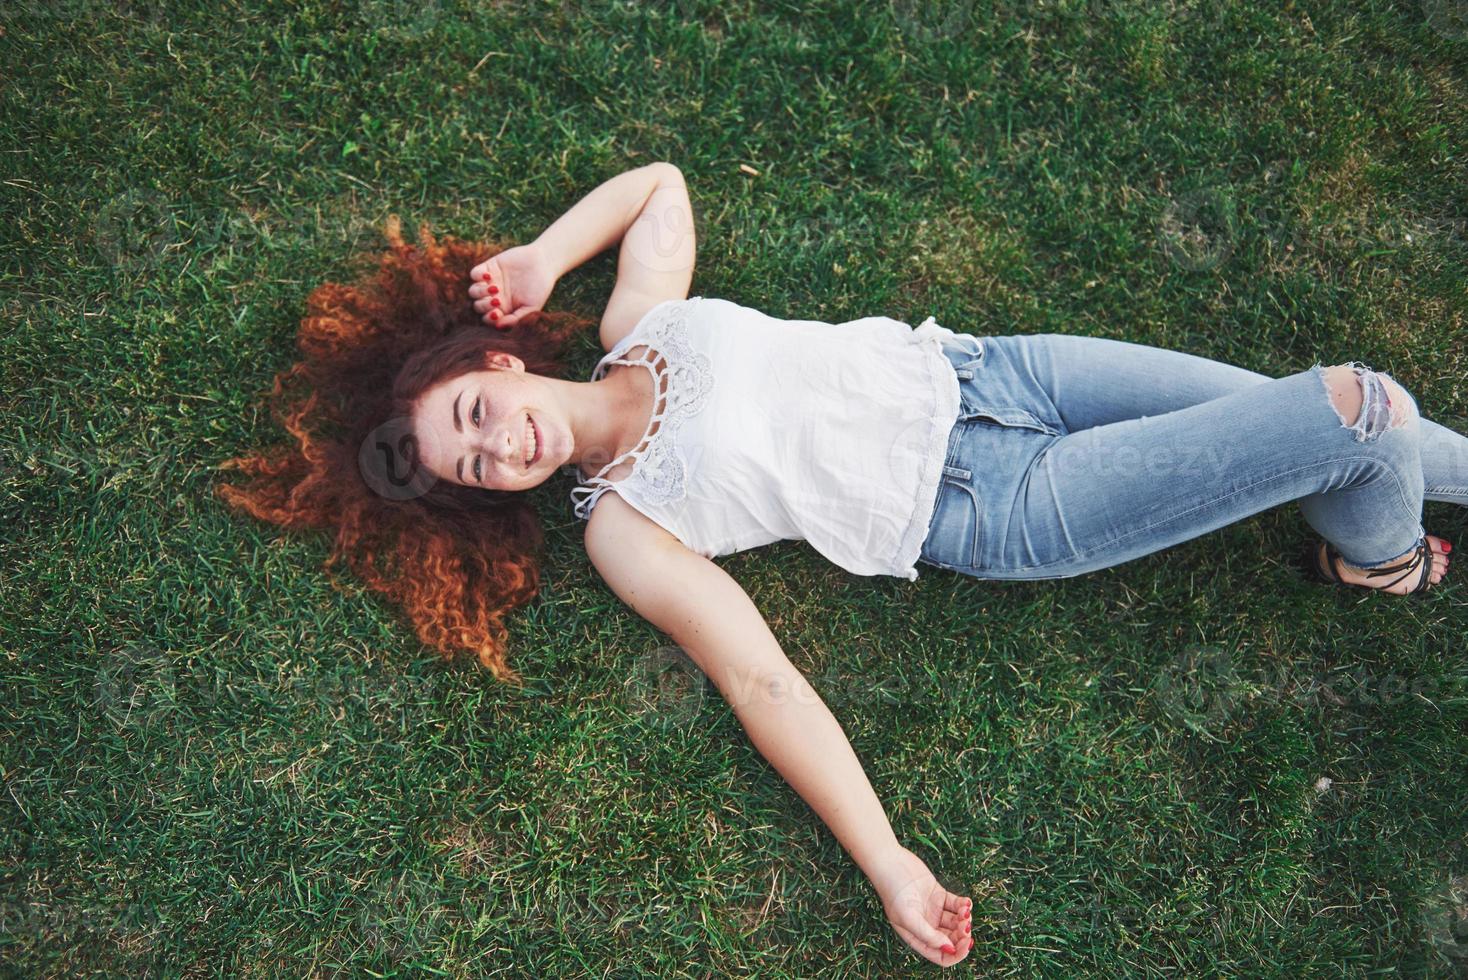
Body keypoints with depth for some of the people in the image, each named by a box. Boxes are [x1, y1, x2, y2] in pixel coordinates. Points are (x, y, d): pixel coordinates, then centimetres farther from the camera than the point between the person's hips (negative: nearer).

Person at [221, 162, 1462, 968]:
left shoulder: (639, 319, 2)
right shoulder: (622, 530, -10)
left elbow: (660, 179, 20)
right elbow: (762, 681, -15)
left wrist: (545, 256, 4)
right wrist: (890, 868, -18)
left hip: (972, 368, 5)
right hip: (995, 513, -5)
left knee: (1334, 404, 8)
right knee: (1350, 417, -9)